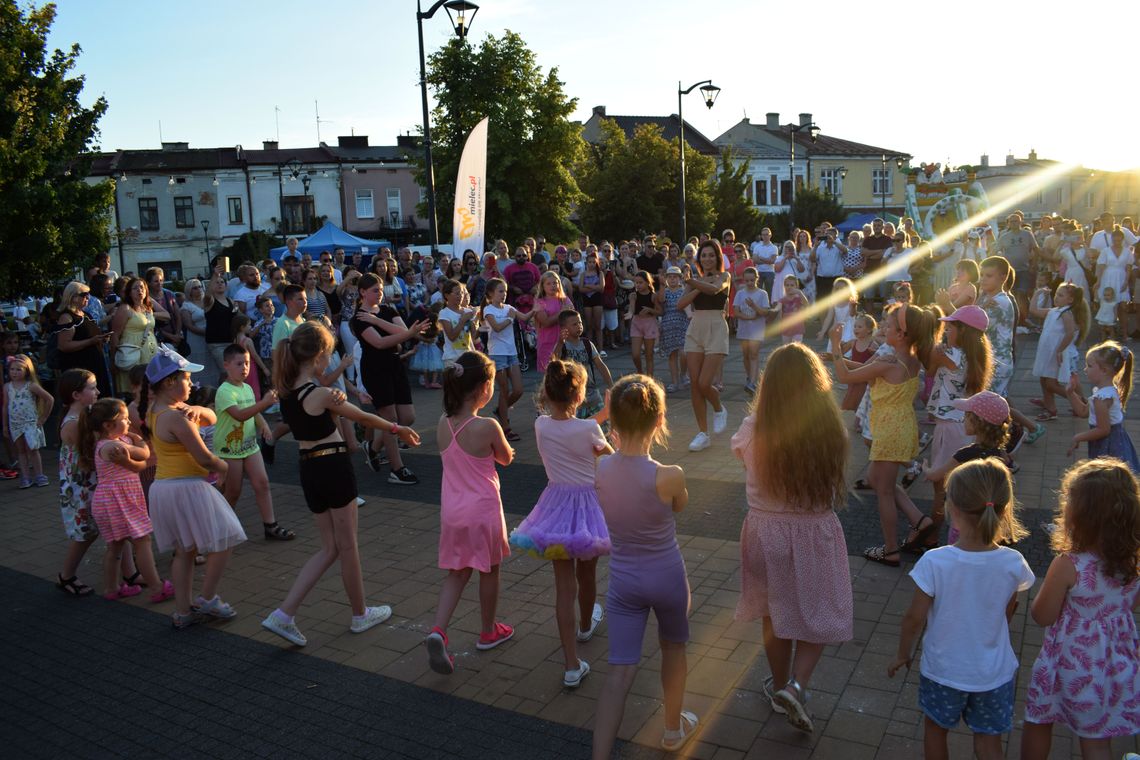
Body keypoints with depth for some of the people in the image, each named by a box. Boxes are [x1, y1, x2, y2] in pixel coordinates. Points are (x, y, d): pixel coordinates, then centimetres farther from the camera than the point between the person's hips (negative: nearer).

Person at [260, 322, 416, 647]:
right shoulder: (321, 393, -18)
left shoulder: (286, 390, 2)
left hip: (309, 470, 7)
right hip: (334, 467, -7)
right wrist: (397, 428, 10)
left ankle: (284, 614, 8)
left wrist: (334, 398, -10)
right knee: (347, 546, 9)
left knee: (330, 548, 16)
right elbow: (363, 418, -6)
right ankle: (360, 614, 26)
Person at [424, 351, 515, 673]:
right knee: (489, 571, 17)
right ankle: (488, 631, 35)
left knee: (457, 573, 17)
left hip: (452, 510, 5)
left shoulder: (443, 423, -5)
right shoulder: (487, 426, -22)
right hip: (482, 508, -5)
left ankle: (437, 631, -1)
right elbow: (506, 459, -4)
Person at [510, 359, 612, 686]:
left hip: (556, 505, 2)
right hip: (587, 503, -2)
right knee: (586, 574, 23)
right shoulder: (588, 429, -18)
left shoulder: (541, 426, -8)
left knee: (564, 584, 3)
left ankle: (572, 665, 1)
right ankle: (586, 625, 51)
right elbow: (609, 454, 3)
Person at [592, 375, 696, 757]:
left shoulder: (599, 469, -13)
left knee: (620, 671, 5)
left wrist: (622, 439, 3)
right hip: (666, 577, -2)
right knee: (673, 648, 26)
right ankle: (674, 728, 46)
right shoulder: (669, 476, -26)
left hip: (622, 579, 2)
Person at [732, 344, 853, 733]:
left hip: (765, 531, 1)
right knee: (820, 615, 21)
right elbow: (834, 479, 0)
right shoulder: (831, 430, -18)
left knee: (775, 616, 21)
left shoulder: (753, 431, -17)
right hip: (815, 532, -1)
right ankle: (797, 684, 5)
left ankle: (780, 686, 39)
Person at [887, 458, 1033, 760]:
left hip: (943, 668, -2)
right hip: (994, 672, 2)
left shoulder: (934, 562, -27)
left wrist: (903, 654, 0)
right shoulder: (1013, 564, -19)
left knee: (935, 729, 23)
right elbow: (1008, 613, -1)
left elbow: (915, 618, -14)